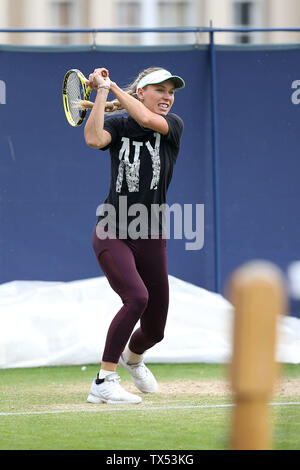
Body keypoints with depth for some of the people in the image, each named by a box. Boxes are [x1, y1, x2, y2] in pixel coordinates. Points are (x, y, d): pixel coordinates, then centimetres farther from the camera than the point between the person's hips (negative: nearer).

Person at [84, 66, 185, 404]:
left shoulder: (173, 125, 2)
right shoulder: (118, 124, 0)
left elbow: (146, 119, -20)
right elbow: (94, 138, -23)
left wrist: (112, 86, -12)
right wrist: (102, 91, -19)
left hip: (151, 239, 3)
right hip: (112, 233, -3)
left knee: (154, 331, 8)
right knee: (137, 297, -30)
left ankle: (132, 357, 46)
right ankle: (104, 383, -24)